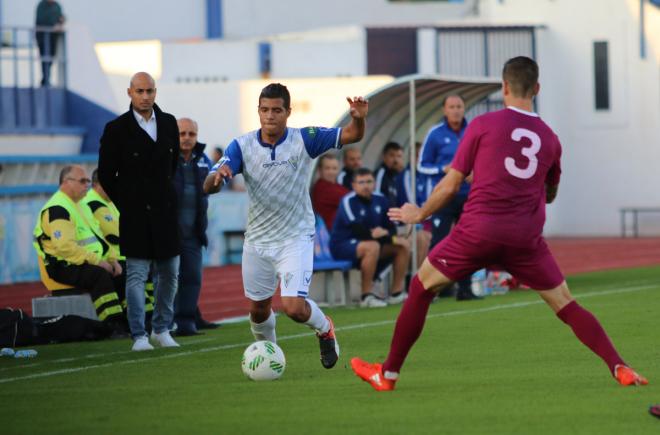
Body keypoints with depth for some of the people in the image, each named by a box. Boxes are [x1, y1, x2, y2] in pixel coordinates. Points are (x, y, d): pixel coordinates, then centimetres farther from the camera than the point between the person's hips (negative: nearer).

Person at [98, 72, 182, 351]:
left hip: (165, 212, 5)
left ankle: (161, 329, 22)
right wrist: (125, 204, 2)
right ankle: (139, 336, -3)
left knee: (169, 273, 8)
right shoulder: (117, 129, -6)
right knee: (137, 274, -5)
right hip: (135, 214, -4)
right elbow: (105, 175, 0)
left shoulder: (169, 123, 7)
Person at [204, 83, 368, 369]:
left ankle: (324, 329, 17)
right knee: (257, 309, 13)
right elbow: (208, 187, -17)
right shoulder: (242, 146, -10)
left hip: (296, 238, -3)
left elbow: (352, 136, -14)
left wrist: (358, 118, -37)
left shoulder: (304, 140, -13)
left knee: (293, 307, -17)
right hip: (257, 240, 3)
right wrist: (217, 176, -41)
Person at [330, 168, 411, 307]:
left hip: (370, 241, 8)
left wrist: (385, 233, -19)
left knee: (404, 245, -3)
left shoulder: (380, 200, 3)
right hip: (342, 245, -8)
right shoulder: (348, 201, -17)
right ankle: (366, 296, -29)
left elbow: (391, 228, 8)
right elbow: (358, 231, -25)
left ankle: (397, 292, 0)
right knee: (372, 247, -37)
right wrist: (391, 239, -25)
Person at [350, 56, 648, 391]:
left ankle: (388, 374, 19)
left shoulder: (483, 125, 1)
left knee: (421, 288, 15)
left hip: (479, 230, -2)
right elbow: (549, 195, 25)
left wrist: (419, 214, 18)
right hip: (526, 237, 2)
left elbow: (450, 185, 3)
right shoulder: (550, 139, 10)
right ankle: (619, 368, -4)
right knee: (566, 304, 10)